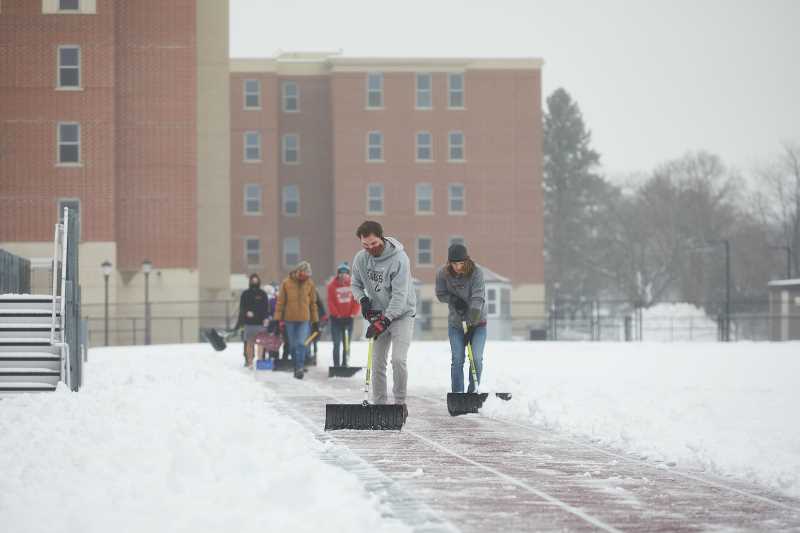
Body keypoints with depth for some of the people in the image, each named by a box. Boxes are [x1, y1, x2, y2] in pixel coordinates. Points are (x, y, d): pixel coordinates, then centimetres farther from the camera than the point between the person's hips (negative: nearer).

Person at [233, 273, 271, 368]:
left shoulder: (262, 294, 8)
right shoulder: (245, 294, 7)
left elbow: (266, 307, 8)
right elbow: (242, 307, 6)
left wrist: (266, 318, -5)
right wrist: (247, 312, -14)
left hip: (260, 322, 0)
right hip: (249, 322, 0)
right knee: (249, 342, -3)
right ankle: (249, 361, -1)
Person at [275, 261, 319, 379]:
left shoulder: (310, 284, 3)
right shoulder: (286, 283, -1)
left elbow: (313, 303, 10)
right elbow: (280, 302, 2)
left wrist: (315, 321, 10)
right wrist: (278, 319, -1)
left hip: (304, 320, 0)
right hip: (290, 320, 0)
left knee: (302, 344, -14)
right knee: (293, 346, 7)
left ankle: (299, 368, -13)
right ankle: (296, 367, 18)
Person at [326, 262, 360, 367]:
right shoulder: (332, 285, -5)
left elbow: (357, 300, 0)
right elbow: (330, 302, -7)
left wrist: (353, 313, -10)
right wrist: (337, 314, -13)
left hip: (348, 318, 2)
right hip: (336, 318, -2)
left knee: (347, 344, 8)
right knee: (336, 343, -5)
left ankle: (345, 364, 16)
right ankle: (336, 365, -3)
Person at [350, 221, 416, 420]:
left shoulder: (399, 259, -22)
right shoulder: (360, 259, -6)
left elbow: (399, 295, -25)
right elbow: (356, 284, 11)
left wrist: (384, 321, -29)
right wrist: (362, 299, -10)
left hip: (401, 313, -5)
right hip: (378, 314, 5)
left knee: (398, 359, -16)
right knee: (377, 362, 2)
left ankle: (400, 402, -3)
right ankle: (379, 404, 10)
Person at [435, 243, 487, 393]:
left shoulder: (476, 272, -20)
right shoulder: (443, 274, -11)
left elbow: (477, 299, -24)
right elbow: (441, 294, 3)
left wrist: (471, 324, -30)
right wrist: (453, 299, -20)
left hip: (477, 321, -2)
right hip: (456, 322, 2)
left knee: (476, 358, -8)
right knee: (457, 360, -3)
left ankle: (473, 391, 6)